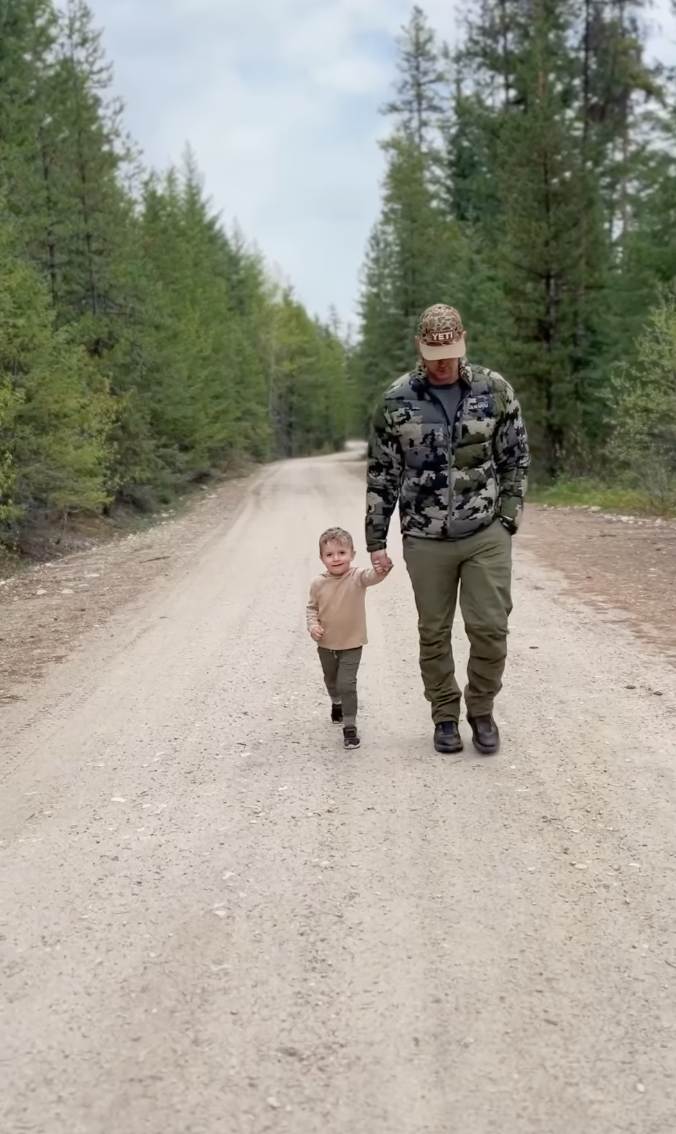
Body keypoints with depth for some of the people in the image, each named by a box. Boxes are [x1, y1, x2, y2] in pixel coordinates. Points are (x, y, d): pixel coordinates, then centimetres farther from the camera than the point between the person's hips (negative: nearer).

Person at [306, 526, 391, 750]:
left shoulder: (357, 577, -20)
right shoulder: (319, 583, -11)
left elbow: (371, 576, -42)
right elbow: (311, 608, 3)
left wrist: (381, 570, -65)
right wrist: (313, 626, -15)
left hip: (351, 644, -4)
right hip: (326, 644, 4)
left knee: (346, 684, -10)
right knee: (331, 680, 25)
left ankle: (350, 727, 3)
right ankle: (337, 704, 56)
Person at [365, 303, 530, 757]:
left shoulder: (495, 390, -1)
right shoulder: (396, 401, -2)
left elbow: (516, 459, 6)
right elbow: (382, 474, 3)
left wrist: (508, 518, -1)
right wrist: (376, 539, 2)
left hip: (486, 535, 0)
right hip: (426, 539, 0)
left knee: (490, 628, -1)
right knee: (434, 633, 8)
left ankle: (482, 710, 20)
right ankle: (445, 716, 24)